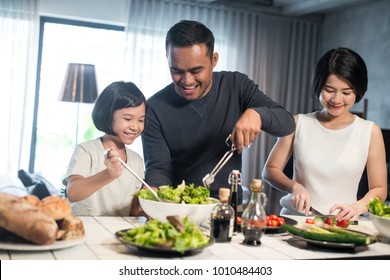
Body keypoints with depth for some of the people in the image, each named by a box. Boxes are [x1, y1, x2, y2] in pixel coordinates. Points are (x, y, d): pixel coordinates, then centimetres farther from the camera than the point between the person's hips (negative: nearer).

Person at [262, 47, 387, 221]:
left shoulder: (370, 132, 4)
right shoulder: (298, 124, 5)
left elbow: (379, 189, 8)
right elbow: (270, 170, 10)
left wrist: (357, 207, -11)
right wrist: (294, 186, -9)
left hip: (341, 226, 1)